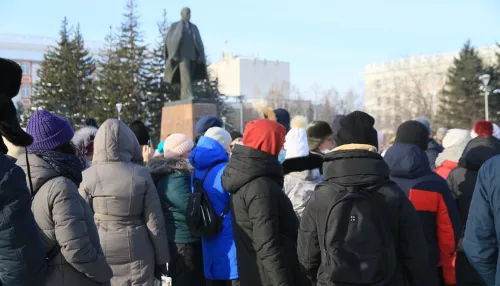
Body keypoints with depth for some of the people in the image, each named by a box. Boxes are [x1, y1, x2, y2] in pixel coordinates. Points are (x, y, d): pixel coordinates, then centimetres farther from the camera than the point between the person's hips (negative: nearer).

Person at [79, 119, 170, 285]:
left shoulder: (88, 176, -7)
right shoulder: (141, 174, -7)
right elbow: (154, 221, -5)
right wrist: (161, 260, 6)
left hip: (99, 253, 0)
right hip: (136, 253, 0)